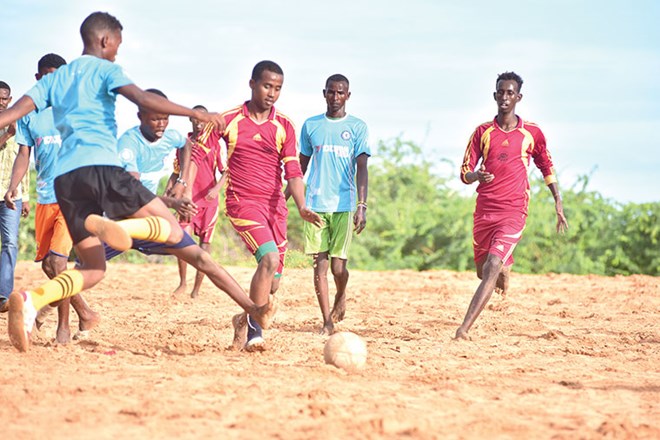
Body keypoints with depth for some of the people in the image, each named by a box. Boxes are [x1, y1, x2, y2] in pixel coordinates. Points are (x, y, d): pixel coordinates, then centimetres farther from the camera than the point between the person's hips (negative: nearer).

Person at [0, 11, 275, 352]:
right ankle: (105, 224, -31)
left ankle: (32, 299, -20)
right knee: (172, 231, -1)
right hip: (100, 166, -6)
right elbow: (143, 99, -11)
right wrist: (195, 113, -13)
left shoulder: (54, 78, 24)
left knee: (93, 269, 10)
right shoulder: (105, 69, 6)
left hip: (64, 178, 6)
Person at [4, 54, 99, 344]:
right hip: (45, 197, 5)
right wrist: (13, 186, -10)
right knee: (47, 263, 6)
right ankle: (85, 314, 24)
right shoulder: (28, 114, 10)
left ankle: (63, 326, -6)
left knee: (56, 259, -16)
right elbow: (24, 154, 6)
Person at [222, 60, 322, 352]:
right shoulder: (229, 120, -2)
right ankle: (254, 331, -18)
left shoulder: (284, 126, 4)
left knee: (273, 279, 4)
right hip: (242, 202, -4)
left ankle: (246, 320, 32)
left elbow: (293, 171, -3)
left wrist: (301, 207, -17)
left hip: (275, 205, 4)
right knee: (269, 258, -25)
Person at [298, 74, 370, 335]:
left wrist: (362, 206, -13)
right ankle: (327, 322, 2)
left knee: (338, 266, -5)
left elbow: (361, 169, -3)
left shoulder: (357, 127, 2)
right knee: (320, 264, -3)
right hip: (315, 204, 2)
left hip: (344, 205, -2)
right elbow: (301, 164, 18)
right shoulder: (311, 126, 10)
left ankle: (341, 297, 27)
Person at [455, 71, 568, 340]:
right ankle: (504, 270, 51)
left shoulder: (532, 133, 4)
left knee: (491, 268, -19)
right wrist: (476, 176, -20)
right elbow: (465, 173, 4)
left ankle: (464, 329, -24)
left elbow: (547, 169, 17)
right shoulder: (483, 132, 6)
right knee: (483, 270, 12)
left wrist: (558, 205, 12)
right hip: (484, 210, 3)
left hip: (513, 212, -3)